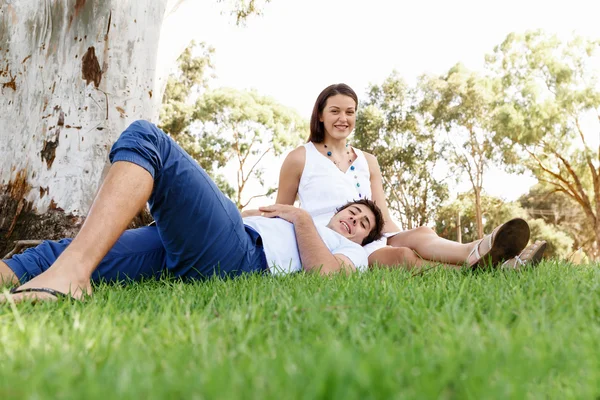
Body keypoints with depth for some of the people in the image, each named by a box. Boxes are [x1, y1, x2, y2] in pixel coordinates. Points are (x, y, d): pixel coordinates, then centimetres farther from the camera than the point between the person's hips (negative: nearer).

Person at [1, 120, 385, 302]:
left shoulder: (351, 253, 25)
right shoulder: (291, 227, 44)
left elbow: (324, 273, -1)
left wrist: (303, 218, 10)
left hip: (238, 254, -7)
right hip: (183, 248, 7)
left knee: (144, 137, -23)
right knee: (59, 254, -11)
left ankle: (69, 274, -40)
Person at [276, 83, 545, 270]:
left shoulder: (367, 161, 19)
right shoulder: (300, 158, 6)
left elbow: (383, 219, 11)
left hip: (370, 240, 4)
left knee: (420, 235, -32)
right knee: (402, 256, -35)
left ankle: (476, 254, -63)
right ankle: (472, 268, -60)